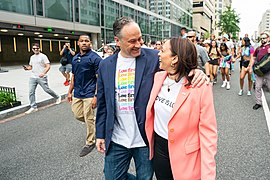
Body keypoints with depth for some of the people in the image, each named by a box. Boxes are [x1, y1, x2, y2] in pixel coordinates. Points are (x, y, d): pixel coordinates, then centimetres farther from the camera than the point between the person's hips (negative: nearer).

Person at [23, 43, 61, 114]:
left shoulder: (43, 56, -6)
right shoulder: (32, 57, 15)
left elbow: (48, 66, -12)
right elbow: (31, 66, 23)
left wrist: (43, 73, -27)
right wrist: (27, 68, -1)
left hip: (42, 77, -6)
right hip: (33, 77, 6)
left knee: (47, 90, 2)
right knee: (31, 92, 0)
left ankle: (58, 97, 28)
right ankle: (33, 107, 9)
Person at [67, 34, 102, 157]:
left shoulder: (95, 58, -11)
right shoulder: (75, 58, 10)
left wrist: (96, 96, -19)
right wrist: (70, 92, 15)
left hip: (89, 93, -7)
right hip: (77, 93, 7)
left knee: (88, 119, 2)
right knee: (78, 116, 14)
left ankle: (90, 143, 19)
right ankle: (96, 121, 39)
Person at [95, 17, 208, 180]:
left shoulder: (154, 58, -7)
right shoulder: (106, 65, 2)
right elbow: (103, 103, 7)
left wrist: (196, 71, -28)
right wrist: (101, 134, 8)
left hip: (146, 138, -2)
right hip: (116, 140, 3)